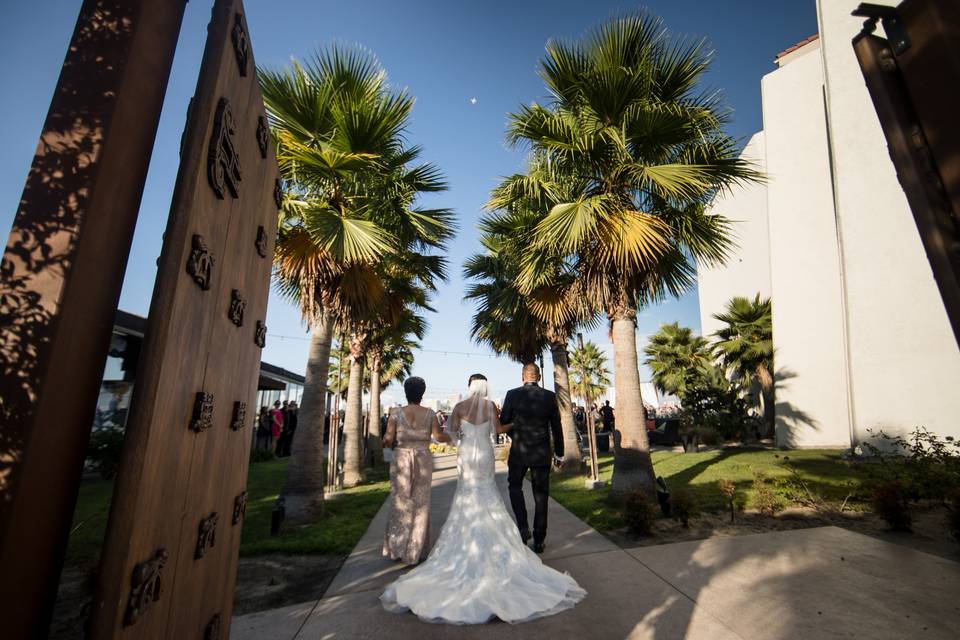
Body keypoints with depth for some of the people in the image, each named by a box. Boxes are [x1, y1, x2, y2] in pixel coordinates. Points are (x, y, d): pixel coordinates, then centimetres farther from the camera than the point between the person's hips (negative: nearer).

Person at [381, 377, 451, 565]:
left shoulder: (396, 413, -5)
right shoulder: (429, 414, -4)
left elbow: (388, 439, -9)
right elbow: (439, 436, -8)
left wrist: (387, 444, 14)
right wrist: (454, 436, 11)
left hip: (401, 460, 0)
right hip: (423, 460, 0)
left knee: (400, 502, 13)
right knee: (420, 503, 9)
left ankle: (397, 548, 14)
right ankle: (415, 551, 14)